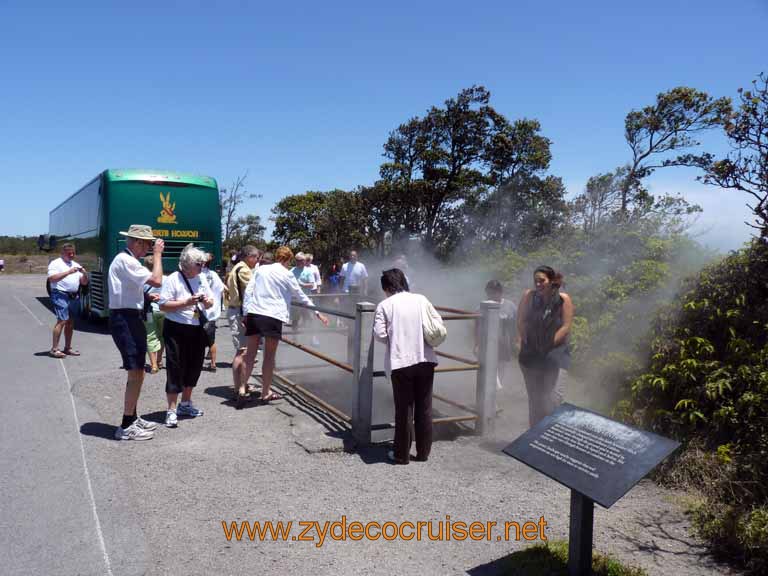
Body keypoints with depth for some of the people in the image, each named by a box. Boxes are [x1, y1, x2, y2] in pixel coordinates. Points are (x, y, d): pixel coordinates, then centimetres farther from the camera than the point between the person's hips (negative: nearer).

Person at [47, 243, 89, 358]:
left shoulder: (76, 265, 20)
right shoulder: (56, 263, 1)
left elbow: (84, 282, 17)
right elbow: (51, 278, -14)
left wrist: (84, 273, -3)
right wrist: (68, 272, -20)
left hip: (74, 296, 7)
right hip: (61, 296, -7)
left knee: (70, 322, 9)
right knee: (62, 321, -15)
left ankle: (67, 348, 17)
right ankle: (54, 349, -12)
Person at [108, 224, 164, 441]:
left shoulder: (126, 260, 18)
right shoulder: (125, 261, -15)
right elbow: (156, 281, -22)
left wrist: (146, 296, 11)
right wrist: (157, 254, -12)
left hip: (130, 319, 11)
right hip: (125, 319, -11)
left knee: (138, 372, 17)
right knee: (135, 373, -9)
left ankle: (132, 418, 29)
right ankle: (126, 427, -3)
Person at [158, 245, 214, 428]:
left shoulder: (201, 279, 8)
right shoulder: (173, 279, -10)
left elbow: (211, 302, 15)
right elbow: (163, 305, -15)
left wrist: (207, 301, -8)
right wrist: (186, 302, -23)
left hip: (197, 330, 7)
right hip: (177, 330, -6)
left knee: (194, 367, 14)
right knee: (175, 369, -4)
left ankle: (185, 404, 32)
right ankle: (171, 411, 3)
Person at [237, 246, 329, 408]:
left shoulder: (261, 269, 13)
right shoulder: (286, 274, 2)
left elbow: (248, 290, 8)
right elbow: (301, 296, 7)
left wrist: (246, 312, 11)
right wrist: (317, 313, 15)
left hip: (253, 314, 4)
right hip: (273, 316, -4)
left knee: (250, 353, 9)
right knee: (269, 355, 6)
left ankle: (242, 389, 4)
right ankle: (266, 392, 14)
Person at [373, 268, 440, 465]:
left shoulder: (385, 305, -2)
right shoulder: (421, 299, 6)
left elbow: (379, 334, -9)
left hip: (400, 362, -3)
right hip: (425, 360, 3)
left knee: (404, 410, 7)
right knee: (424, 408, 13)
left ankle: (402, 454, 17)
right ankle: (423, 452, 23)